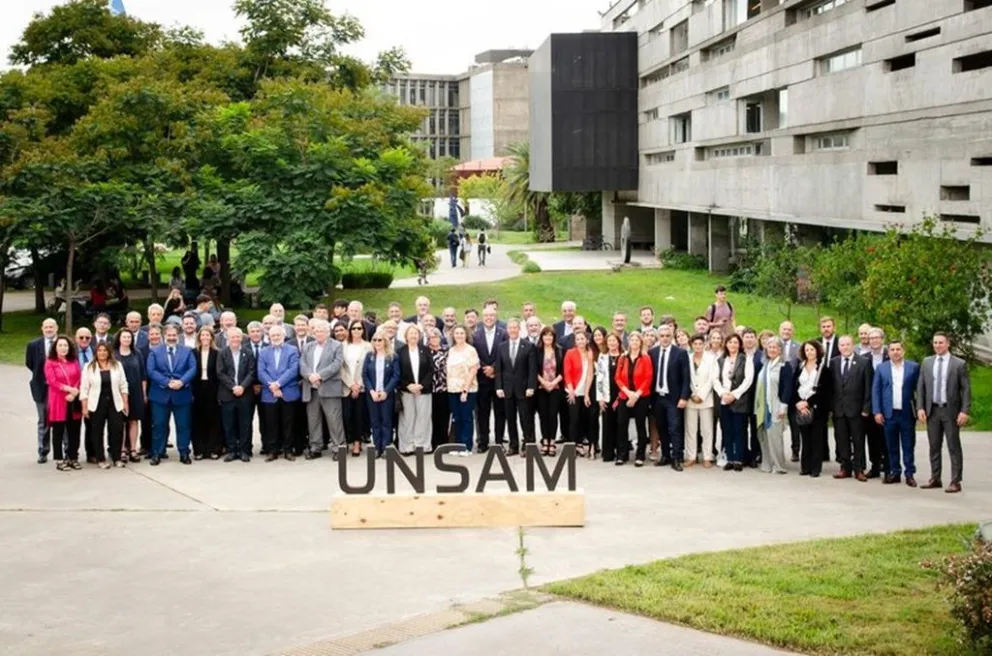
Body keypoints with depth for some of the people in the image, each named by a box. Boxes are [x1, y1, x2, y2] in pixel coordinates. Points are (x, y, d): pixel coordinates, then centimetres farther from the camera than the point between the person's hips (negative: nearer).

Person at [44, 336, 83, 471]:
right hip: (58, 402, -4)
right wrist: (69, 389, -17)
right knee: (58, 432, 2)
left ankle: (73, 458, 16)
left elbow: (80, 380, 5)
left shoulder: (74, 362, 11)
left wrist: (74, 393, -11)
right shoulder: (50, 363, -1)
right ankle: (59, 460, 6)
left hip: (74, 401, 4)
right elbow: (52, 382, -11)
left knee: (74, 431, 6)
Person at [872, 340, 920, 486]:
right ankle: (894, 472, 15)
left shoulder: (913, 367, 4)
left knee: (908, 446, 3)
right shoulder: (881, 368, 6)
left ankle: (910, 474, 9)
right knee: (892, 446, 7)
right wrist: (876, 412, -3)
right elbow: (875, 391, 4)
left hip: (907, 413, -1)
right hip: (889, 413, 1)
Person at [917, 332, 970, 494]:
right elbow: (921, 386, 9)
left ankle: (955, 482, 2)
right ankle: (935, 479, 18)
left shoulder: (959, 364, -3)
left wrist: (965, 411, -13)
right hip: (932, 410, 4)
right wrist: (920, 408, 0)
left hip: (951, 411, -4)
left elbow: (966, 389, -5)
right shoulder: (927, 362, 7)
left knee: (954, 447, -1)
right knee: (934, 447, 10)